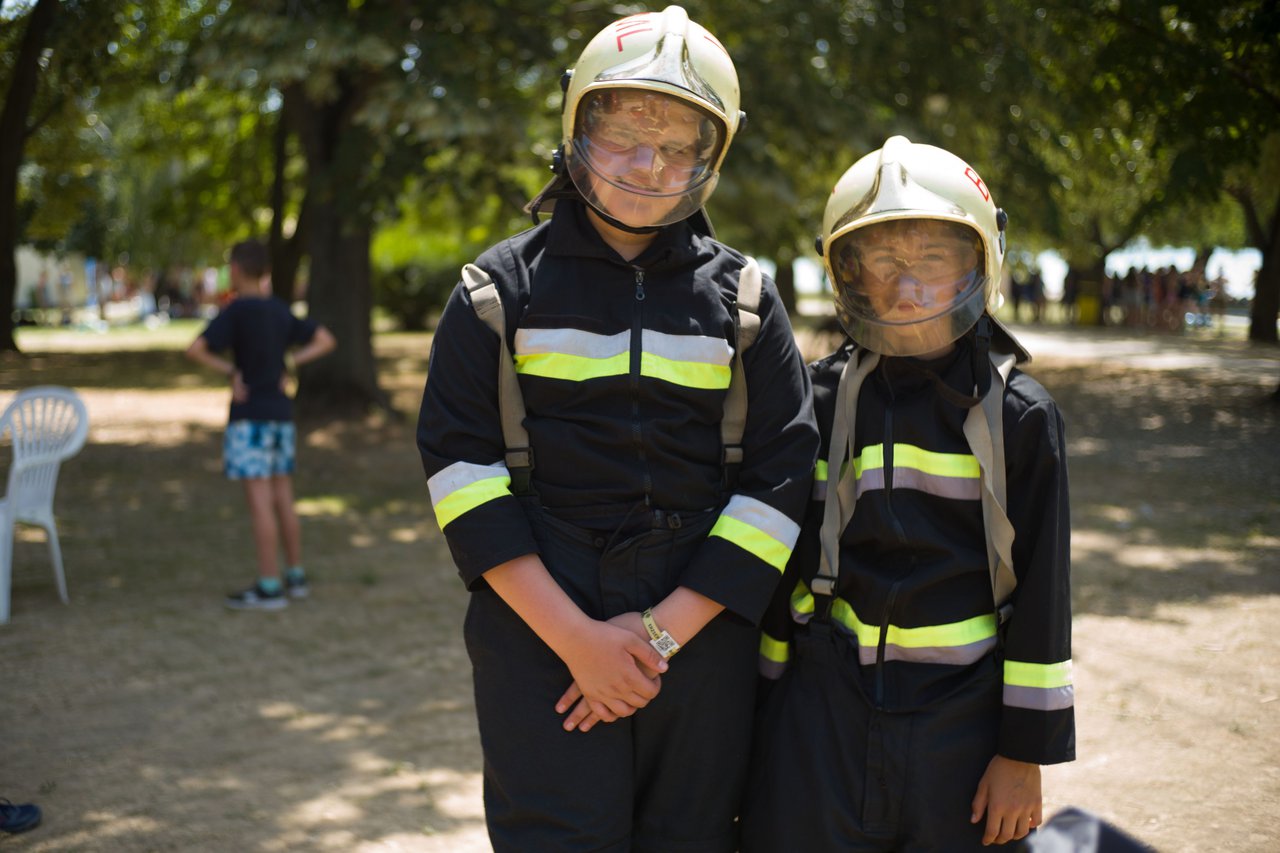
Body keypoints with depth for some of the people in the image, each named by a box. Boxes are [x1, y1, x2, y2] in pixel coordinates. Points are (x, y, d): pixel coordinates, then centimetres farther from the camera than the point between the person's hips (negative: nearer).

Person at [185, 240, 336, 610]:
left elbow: (194, 350, -20)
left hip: (250, 416, -7)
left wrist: (229, 370, -7)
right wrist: (287, 364, 5)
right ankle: (296, 576, 18)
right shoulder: (281, 310, 8)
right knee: (283, 498, 12)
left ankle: (269, 586, -4)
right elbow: (325, 341, 14)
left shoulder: (236, 311, -11)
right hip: (282, 413, 7)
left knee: (259, 500, -5)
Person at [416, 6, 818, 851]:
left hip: (702, 634, 2)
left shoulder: (743, 297, 5)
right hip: (538, 639, -1)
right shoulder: (502, 287, 2)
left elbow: (778, 478, 0)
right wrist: (574, 637, -12)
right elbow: (461, 464, -4)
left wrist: (662, 632, -9)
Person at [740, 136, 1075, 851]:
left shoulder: (1020, 416, -4)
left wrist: (1025, 750, -4)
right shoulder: (823, 402, 1)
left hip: (960, 712, -1)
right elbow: (782, 556, 7)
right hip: (826, 707, 1)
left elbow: (1040, 587, -3)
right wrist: (766, 702, 9)